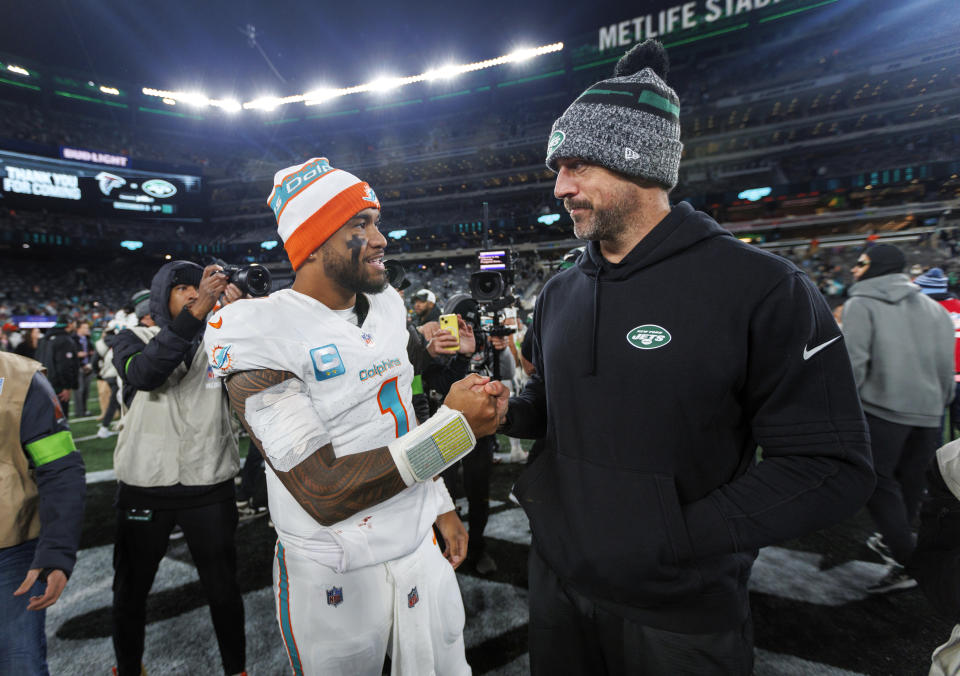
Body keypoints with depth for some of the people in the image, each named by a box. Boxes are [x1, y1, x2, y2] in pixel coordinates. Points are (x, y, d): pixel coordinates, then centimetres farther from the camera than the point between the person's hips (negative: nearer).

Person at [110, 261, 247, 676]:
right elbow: (143, 374, -23)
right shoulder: (133, 339, 0)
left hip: (209, 487, 0)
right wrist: (196, 312, -34)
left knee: (223, 589, 10)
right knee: (130, 591, 17)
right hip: (144, 487, 0)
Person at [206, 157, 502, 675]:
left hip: (422, 547, 6)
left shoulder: (386, 306, 3)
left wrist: (439, 504, 12)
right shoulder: (258, 330, -21)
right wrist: (453, 424, -28)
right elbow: (323, 493, -26)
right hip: (334, 574, -5)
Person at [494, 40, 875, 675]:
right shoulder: (559, 294, 1)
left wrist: (684, 535, -21)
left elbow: (834, 466, -15)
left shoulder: (762, 289, -16)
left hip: (681, 614, -4)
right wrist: (511, 410, -7)